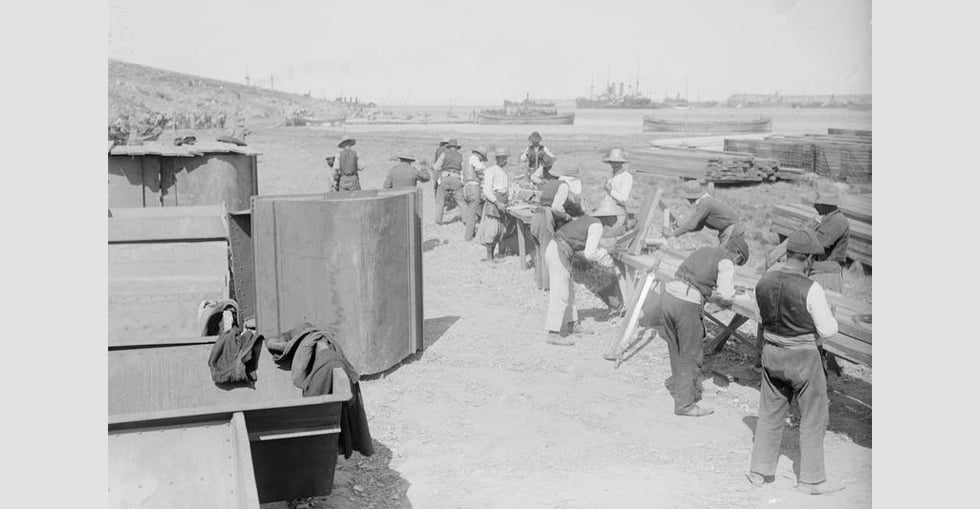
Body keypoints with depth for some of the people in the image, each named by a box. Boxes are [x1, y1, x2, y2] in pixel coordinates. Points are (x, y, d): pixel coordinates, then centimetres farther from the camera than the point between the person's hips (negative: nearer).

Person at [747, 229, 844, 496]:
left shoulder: (764, 282, -6)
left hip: (772, 354, 5)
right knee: (814, 418, 11)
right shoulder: (811, 289, -23)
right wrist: (828, 314, 5)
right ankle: (812, 479, 19)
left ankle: (760, 471, 26)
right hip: (804, 359, -5)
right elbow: (828, 330, -16)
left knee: (770, 414, 18)